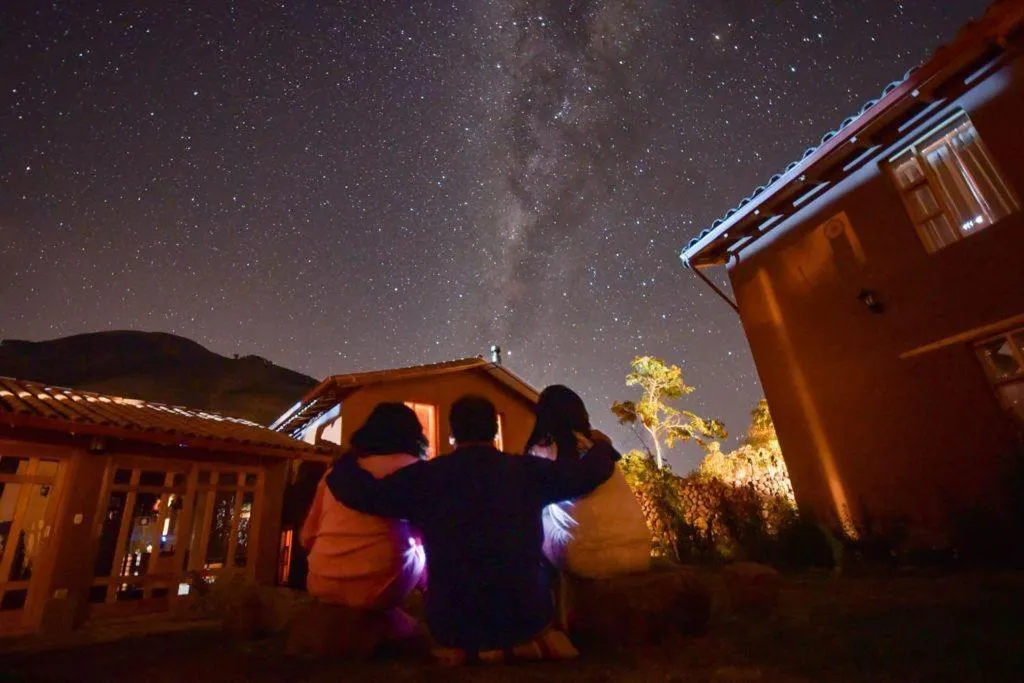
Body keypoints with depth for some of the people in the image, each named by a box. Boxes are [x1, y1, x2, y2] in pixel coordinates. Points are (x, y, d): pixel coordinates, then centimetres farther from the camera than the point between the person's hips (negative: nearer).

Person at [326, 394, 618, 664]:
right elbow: (587, 472, 0)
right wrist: (602, 447, 22)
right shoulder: (526, 470, -7)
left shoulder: (425, 475, -7)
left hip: (453, 626, 1)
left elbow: (362, 493, -2)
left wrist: (344, 461, 18)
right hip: (525, 618, 0)